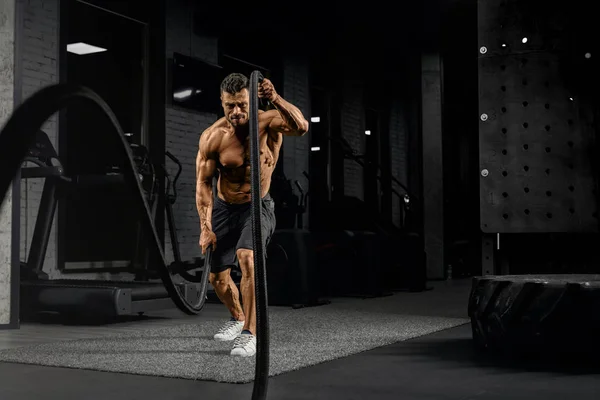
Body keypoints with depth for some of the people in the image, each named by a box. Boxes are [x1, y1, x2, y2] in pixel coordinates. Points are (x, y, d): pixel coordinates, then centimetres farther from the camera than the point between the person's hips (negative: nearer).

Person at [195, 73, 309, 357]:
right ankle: (237, 317, 42)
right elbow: (203, 183, -9)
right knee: (217, 277, 10)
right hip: (224, 208, 3)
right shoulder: (212, 137, -14)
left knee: (246, 258, -30)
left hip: (258, 207, -3)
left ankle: (249, 333, -22)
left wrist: (276, 100, -50)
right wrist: (205, 227, -15)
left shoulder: (267, 122, -18)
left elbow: (302, 127, -38)